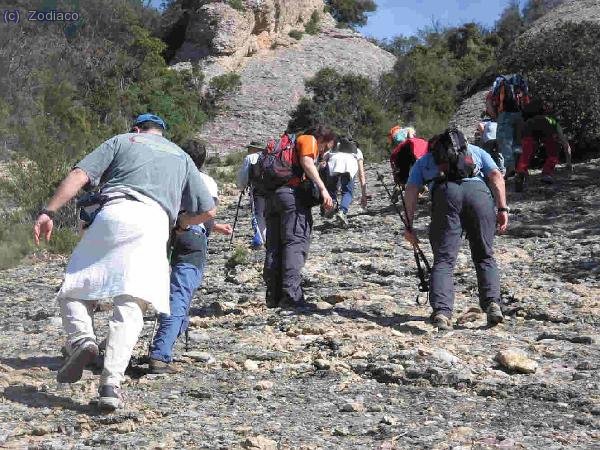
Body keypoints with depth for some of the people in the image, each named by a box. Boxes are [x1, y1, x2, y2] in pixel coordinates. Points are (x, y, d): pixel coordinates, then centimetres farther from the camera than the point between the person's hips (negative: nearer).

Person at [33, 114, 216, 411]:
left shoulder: (122, 140, 26)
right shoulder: (182, 156, 32)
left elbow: (80, 175, 10)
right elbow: (207, 210, 25)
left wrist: (48, 212, 4)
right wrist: (177, 223, 40)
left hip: (114, 213, -1)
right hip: (154, 222, 1)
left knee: (73, 289, 12)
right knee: (130, 304, -4)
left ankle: (82, 339, -14)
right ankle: (111, 383, -19)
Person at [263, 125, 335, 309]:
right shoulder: (309, 140, 9)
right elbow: (307, 163, -11)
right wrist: (323, 189, -16)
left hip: (271, 194, 8)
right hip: (292, 192, -8)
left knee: (274, 246, 6)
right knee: (297, 242, -12)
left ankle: (273, 297, 4)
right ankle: (291, 294, -22)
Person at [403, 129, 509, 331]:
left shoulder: (423, 160, 34)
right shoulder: (475, 150, 37)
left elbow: (411, 191, 18)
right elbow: (496, 176, 20)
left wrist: (409, 226, 16)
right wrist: (502, 209, 14)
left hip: (445, 193, -1)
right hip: (478, 191, 1)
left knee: (443, 259, 0)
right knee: (485, 256, 14)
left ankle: (441, 312, -17)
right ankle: (492, 303, -3)